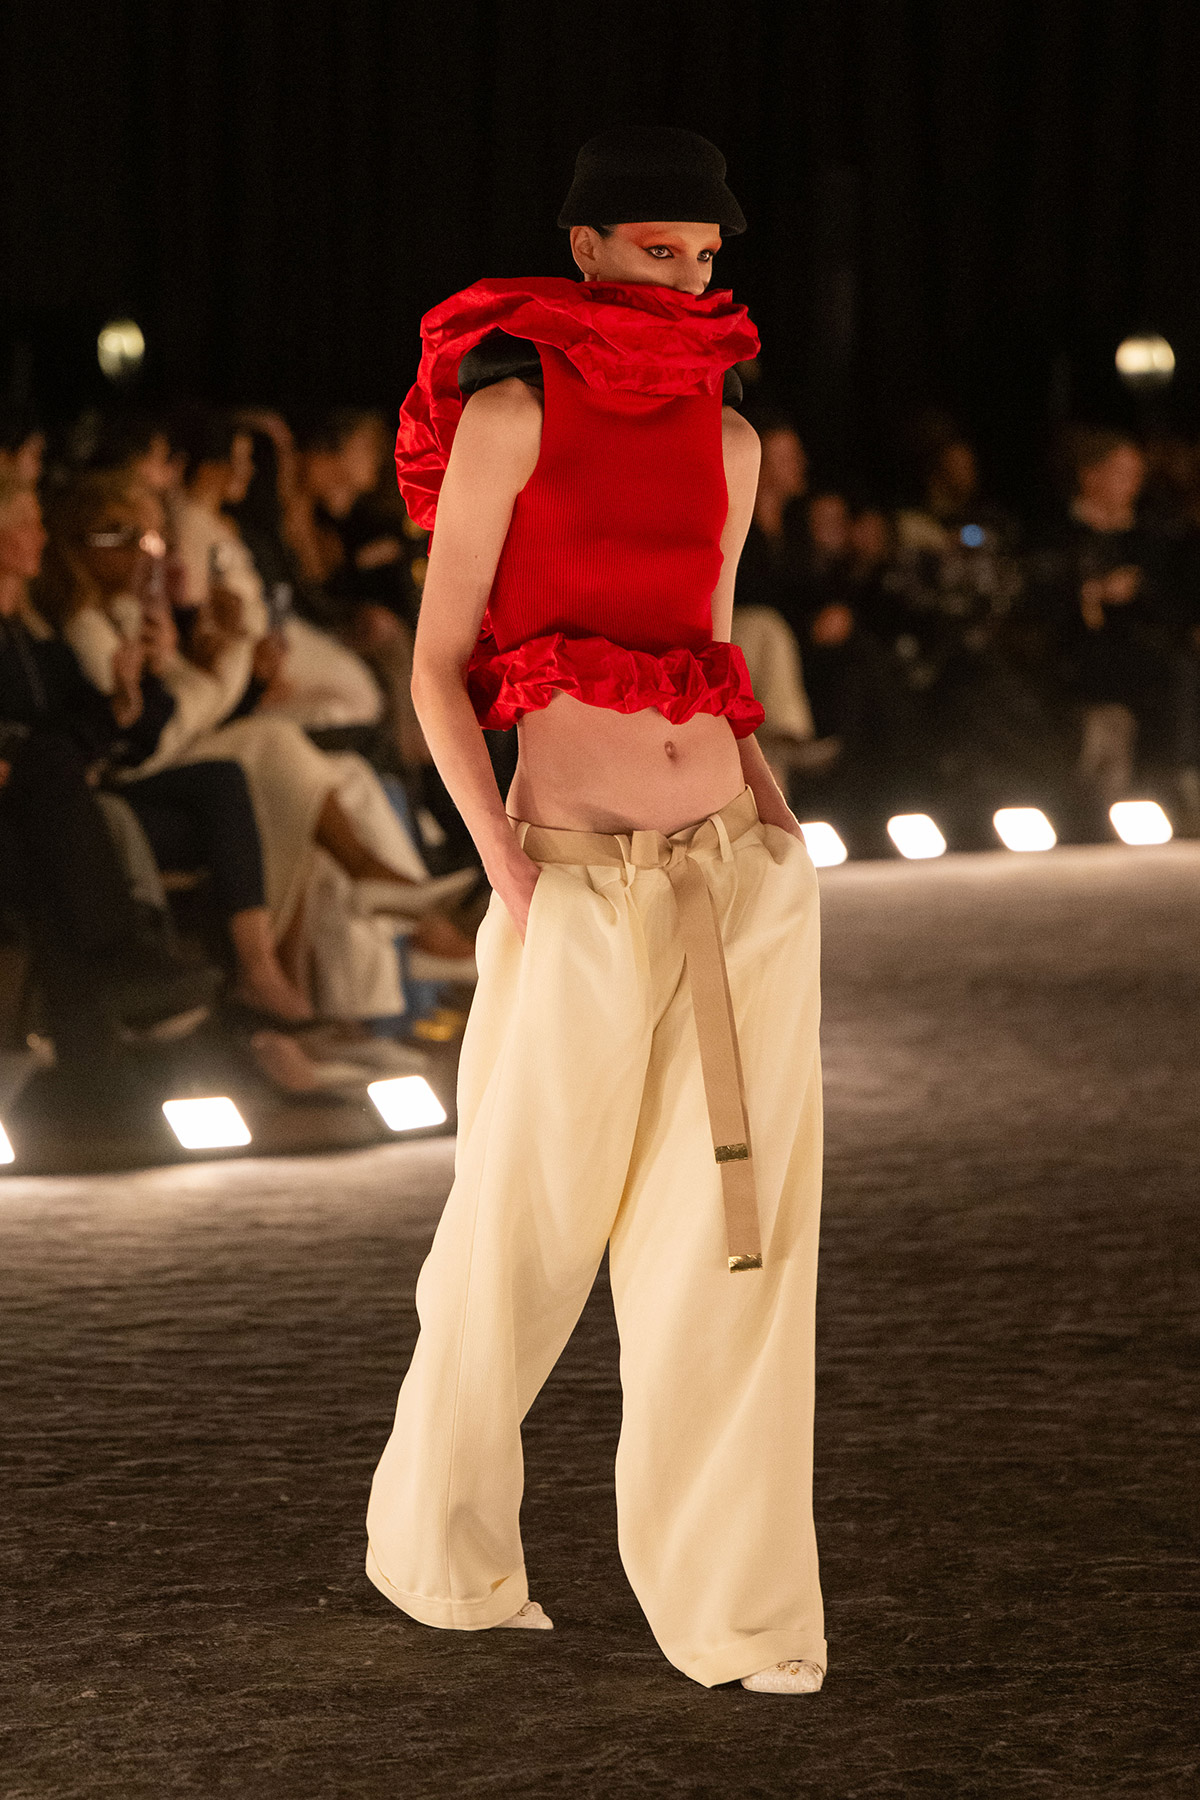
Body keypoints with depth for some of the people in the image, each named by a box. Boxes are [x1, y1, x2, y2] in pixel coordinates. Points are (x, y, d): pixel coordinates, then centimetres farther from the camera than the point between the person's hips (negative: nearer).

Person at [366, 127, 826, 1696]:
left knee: (738, 1237, 2)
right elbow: (438, 666, -4)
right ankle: (441, 1550, 27)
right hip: (583, 884, -5)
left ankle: (735, 1601, 9)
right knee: (525, 1233, 6)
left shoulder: (728, 441, 11)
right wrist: (510, 875, -12)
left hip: (745, 874, 5)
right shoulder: (511, 411, -4)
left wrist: (773, 815, 7)